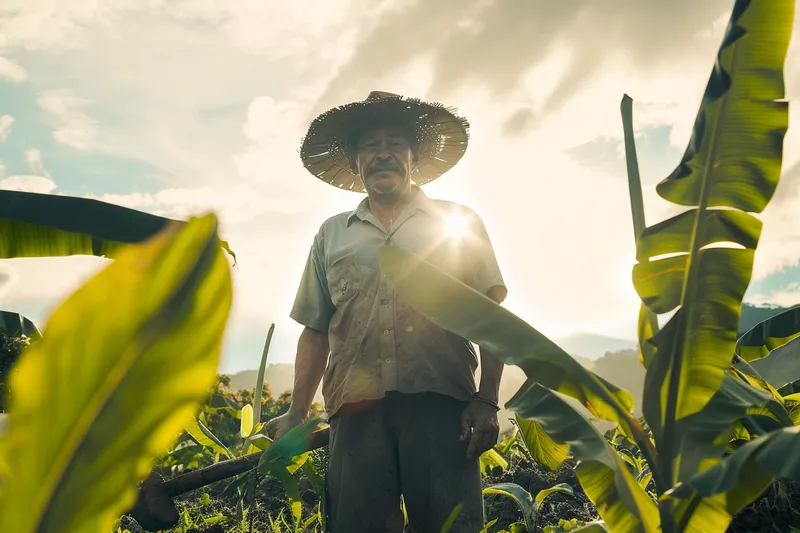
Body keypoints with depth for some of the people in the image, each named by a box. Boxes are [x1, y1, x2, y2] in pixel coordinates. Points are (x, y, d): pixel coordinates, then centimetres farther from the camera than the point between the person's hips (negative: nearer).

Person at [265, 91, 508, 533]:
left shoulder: (458, 222, 14)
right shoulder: (332, 235, 21)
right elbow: (316, 330, 19)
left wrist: (487, 401, -4)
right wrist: (296, 416, 10)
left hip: (441, 403, -2)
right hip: (356, 409, 2)